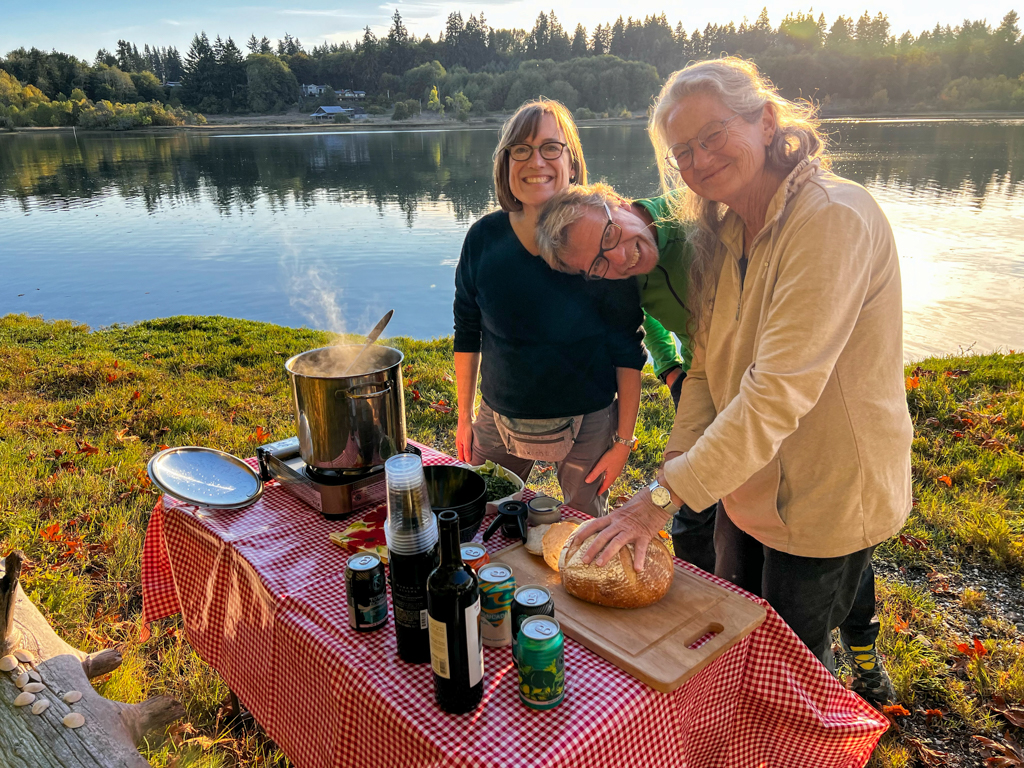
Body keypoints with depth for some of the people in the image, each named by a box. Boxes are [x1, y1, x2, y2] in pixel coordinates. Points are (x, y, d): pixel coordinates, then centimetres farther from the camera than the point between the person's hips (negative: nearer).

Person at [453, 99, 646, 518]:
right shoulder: (484, 238, -6)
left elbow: (628, 349, -9)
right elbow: (467, 333, 5)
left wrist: (623, 440, -8)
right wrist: (464, 417, 7)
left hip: (586, 422, -2)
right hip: (499, 418, 3)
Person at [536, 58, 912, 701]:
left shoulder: (833, 219, -25)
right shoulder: (721, 233, 2)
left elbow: (782, 388, -32)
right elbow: (707, 370, 2)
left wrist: (666, 495, -31)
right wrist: (676, 467, -11)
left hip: (828, 495, -7)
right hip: (746, 480, 7)